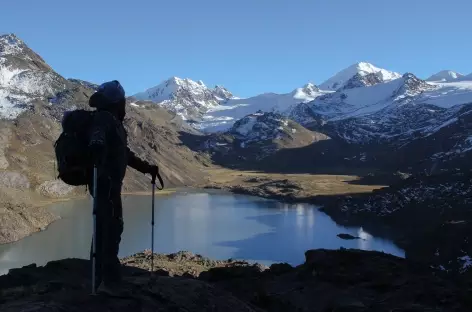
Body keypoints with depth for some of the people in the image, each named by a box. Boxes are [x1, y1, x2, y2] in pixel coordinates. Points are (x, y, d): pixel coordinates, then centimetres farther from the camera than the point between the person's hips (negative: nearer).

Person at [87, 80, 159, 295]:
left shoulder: (112, 121, 23)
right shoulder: (105, 119, -9)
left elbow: (124, 153, 33)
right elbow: (97, 137, -34)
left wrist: (147, 168, 38)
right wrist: (96, 147, -56)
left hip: (109, 183, 10)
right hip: (105, 183, -10)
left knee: (105, 229, 12)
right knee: (112, 227, -14)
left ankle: (103, 279, 19)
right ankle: (108, 280, -15)